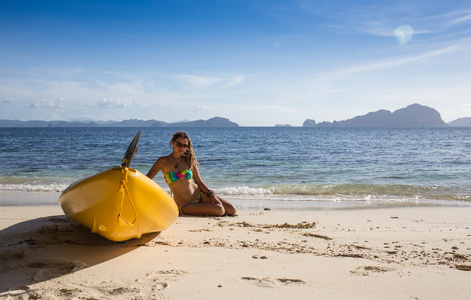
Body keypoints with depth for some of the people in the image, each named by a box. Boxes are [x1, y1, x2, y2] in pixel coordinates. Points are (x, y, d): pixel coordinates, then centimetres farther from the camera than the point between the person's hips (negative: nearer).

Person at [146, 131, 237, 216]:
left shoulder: (189, 160, 6)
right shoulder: (164, 161, -4)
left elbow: (199, 182, 7)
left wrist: (211, 194, -7)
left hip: (200, 195, 4)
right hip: (184, 206, -4)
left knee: (232, 210, -5)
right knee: (219, 210, -24)